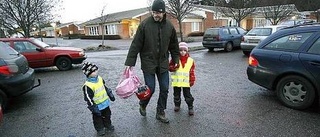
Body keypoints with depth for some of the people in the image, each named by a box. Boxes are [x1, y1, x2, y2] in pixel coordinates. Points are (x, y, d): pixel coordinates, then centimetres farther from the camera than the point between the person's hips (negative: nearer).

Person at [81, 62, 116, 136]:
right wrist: (94, 108, -22)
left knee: (107, 115, 24)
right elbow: (88, 98, -23)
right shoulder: (88, 85, -27)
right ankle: (100, 129, 37)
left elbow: (105, 88, 11)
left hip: (105, 103, 7)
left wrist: (111, 95, 16)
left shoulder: (100, 79, -5)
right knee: (97, 118, 15)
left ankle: (108, 125, 47)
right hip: (97, 106, -6)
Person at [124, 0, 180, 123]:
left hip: (163, 63, 4)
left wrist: (175, 60, 14)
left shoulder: (169, 26, 1)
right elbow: (136, 45, -10)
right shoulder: (145, 24, -10)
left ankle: (160, 113, 25)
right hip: (148, 62, -4)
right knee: (150, 88, 0)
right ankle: (142, 105, 32)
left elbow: (174, 46, 13)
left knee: (164, 89, 7)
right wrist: (129, 62, -12)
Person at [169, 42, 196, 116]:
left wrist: (192, 80, 1)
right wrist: (174, 67, -23)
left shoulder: (190, 60, 0)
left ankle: (190, 107, 17)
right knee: (176, 94, 15)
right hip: (176, 81, 1)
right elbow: (170, 67, -2)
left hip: (186, 82, -1)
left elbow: (192, 71, 3)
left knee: (187, 95, 3)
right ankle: (177, 105, 35)